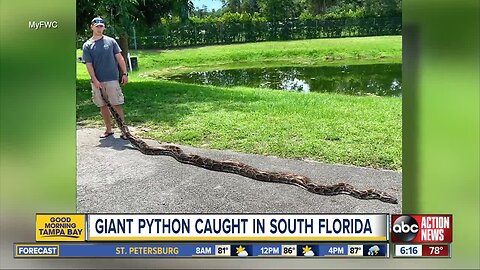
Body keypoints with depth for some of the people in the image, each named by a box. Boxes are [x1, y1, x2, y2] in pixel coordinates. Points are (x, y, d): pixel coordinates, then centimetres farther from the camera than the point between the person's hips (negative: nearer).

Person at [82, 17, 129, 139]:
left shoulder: (110, 41, 5)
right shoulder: (87, 45, 5)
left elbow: (119, 58, 5)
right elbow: (89, 65, 0)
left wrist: (125, 73, -2)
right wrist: (95, 80, -10)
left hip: (112, 79, -2)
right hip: (97, 81, 2)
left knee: (117, 105, -3)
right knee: (103, 106, 10)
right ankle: (108, 129, 22)